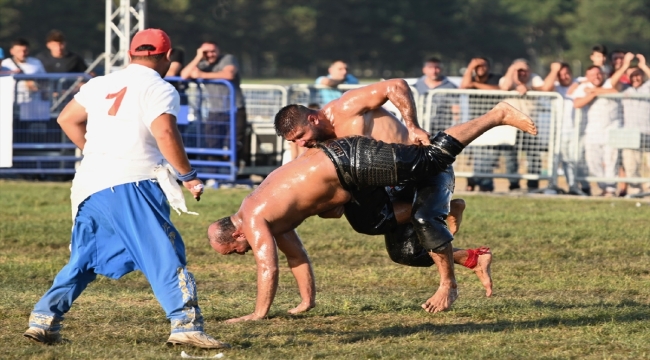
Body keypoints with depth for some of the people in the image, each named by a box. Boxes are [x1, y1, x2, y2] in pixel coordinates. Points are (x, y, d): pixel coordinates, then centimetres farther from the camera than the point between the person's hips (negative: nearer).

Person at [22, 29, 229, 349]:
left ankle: (43, 319, 12)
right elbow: (164, 134, -14)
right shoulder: (160, 89, -1)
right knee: (165, 256, -7)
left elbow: (67, 119, 25)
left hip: (91, 186, 6)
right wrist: (188, 176, -6)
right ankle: (185, 323, -18)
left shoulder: (100, 84, 19)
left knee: (83, 260, 17)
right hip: (133, 184, -6)